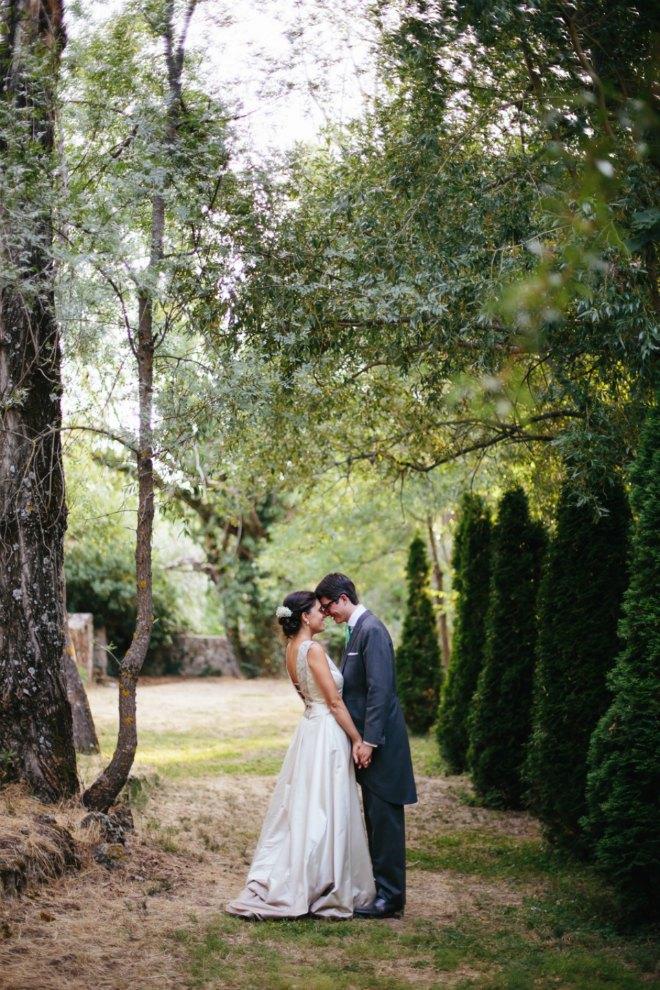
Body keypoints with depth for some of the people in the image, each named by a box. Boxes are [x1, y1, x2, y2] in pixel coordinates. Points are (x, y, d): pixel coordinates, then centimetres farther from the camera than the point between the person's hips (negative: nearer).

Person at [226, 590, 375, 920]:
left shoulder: (292, 649, 10)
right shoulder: (313, 649, -18)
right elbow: (335, 701, -17)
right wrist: (357, 738, -10)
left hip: (310, 728, 9)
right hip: (327, 732, -9)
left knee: (300, 807, 13)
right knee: (323, 812, -2)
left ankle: (277, 886, 17)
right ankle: (324, 891, 5)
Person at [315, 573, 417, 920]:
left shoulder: (371, 630, -17)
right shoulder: (357, 629, 14)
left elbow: (380, 689, -22)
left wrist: (368, 741, -22)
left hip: (378, 741, -10)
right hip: (366, 738, 10)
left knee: (385, 818, -3)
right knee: (376, 817, 15)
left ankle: (390, 897, 3)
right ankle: (380, 886, 24)